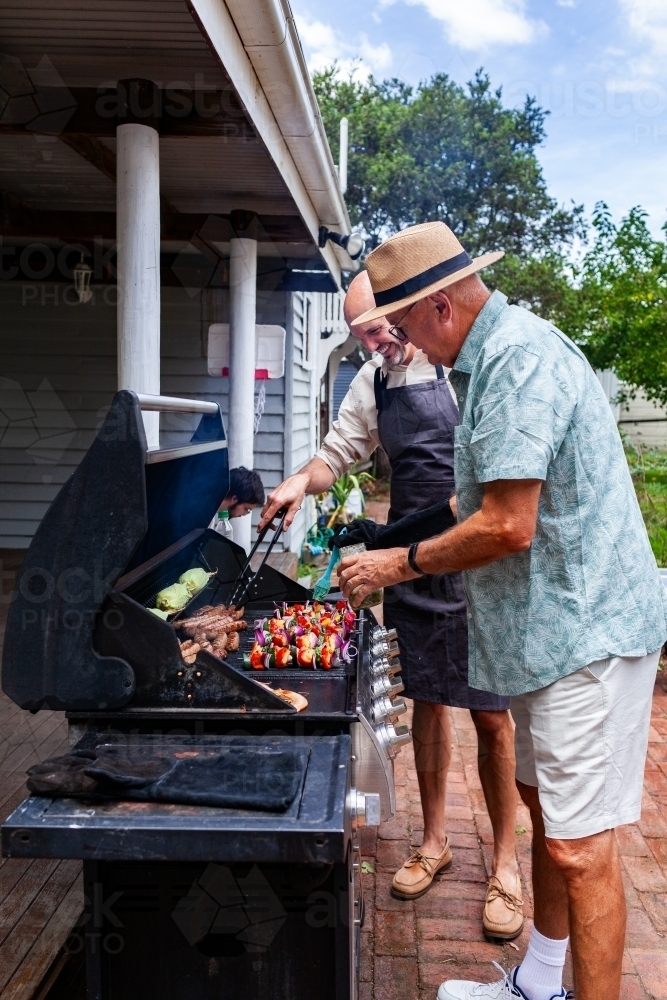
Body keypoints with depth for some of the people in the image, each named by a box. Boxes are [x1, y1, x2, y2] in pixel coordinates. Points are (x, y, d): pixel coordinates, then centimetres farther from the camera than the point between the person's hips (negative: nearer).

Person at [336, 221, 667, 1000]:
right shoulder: (494, 354, 14)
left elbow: (507, 526, -25)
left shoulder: (519, 358, -20)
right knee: (545, 806, 20)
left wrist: (402, 564, -11)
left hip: (584, 629, -11)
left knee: (579, 844, -2)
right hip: (549, 624, 11)